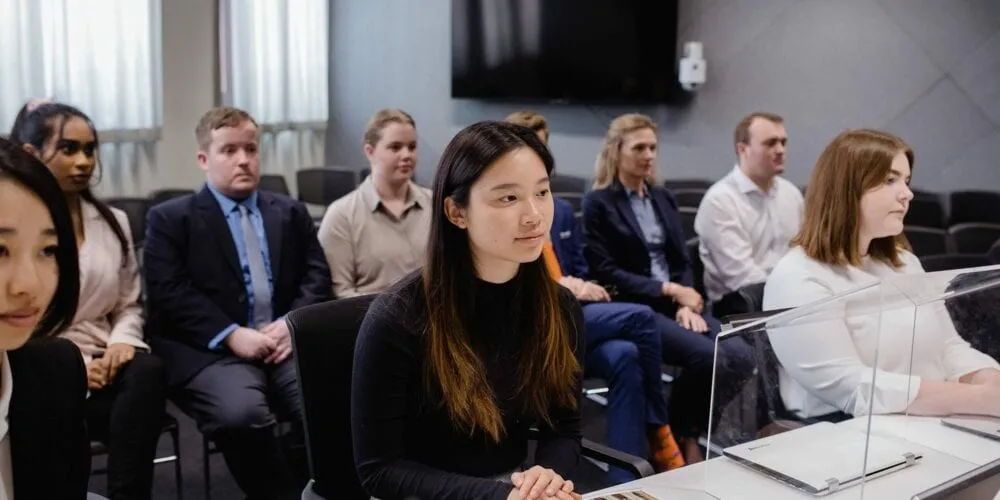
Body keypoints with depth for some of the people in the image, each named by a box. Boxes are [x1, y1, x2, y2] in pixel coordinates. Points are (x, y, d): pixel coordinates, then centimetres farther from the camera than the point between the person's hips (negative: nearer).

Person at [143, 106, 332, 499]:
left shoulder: (291, 213, 21)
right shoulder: (170, 219, 9)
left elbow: (318, 276, 12)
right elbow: (170, 293, -3)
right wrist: (231, 335, -15)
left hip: (287, 343, 3)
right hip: (212, 350, -2)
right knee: (241, 414, -34)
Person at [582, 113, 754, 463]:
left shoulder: (663, 198, 19)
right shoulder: (598, 203, -1)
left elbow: (682, 261, 14)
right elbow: (606, 273, -9)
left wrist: (686, 305, -6)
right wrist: (669, 290, -13)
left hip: (675, 304, 6)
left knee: (741, 356, -20)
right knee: (710, 357, -28)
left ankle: (690, 432, -1)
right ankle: (674, 436, -4)